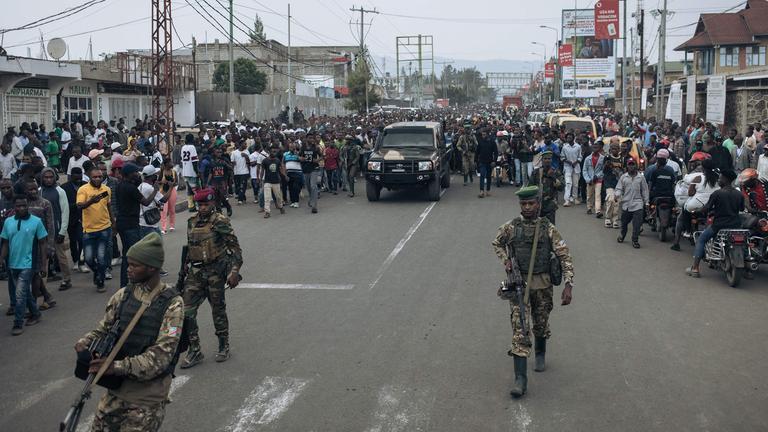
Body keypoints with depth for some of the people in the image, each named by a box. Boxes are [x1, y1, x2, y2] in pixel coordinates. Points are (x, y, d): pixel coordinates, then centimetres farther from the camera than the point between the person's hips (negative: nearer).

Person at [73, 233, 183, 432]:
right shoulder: (123, 295, 2)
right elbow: (103, 329, 10)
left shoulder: (172, 304, -13)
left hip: (149, 392, -5)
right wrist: (86, 343, -13)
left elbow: (161, 355, -19)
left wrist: (118, 367, -28)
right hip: (117, 385, 5)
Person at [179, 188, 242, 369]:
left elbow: (234, 247, -12)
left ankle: (224, 346, 27)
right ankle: (194, 351, 9)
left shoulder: (220, 221, -10)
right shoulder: (192, 222, 8)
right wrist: (185, 265, 17)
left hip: (215, 272, -5)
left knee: (218, 310, 8)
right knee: (187, 311, -2)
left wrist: (234, 271, -20)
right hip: (195, 272, 5)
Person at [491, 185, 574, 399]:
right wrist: (506, 260, -3)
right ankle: (520, 379, -12)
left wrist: (568, 285, -15)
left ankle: (540, 354, 49)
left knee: (541, 325, 17)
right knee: (520, 329, -9)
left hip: (542, 284, 1)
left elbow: (565, 257, -6)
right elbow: (497, 243, 17)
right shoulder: (510, 227, -3)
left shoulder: (548, 228, -6)